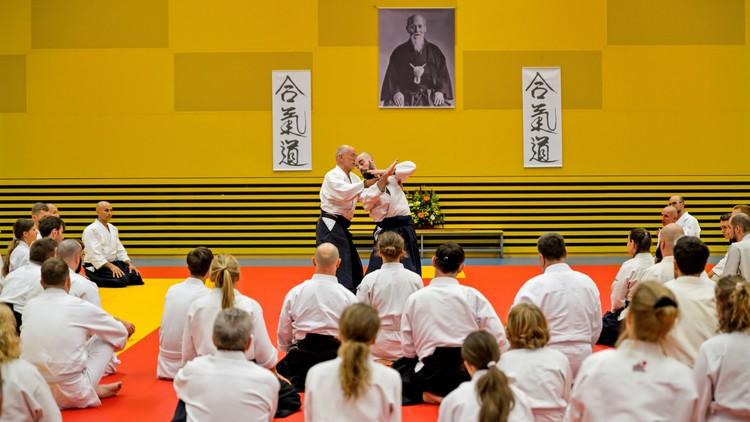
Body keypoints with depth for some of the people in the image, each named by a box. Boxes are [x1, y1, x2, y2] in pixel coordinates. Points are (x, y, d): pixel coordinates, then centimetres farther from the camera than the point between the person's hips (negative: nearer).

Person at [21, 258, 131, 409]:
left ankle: (91, 389, 19)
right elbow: (120, 334, 6)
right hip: (70, 395, -5)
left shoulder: (30, 306, 2)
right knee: (106, 340, 11)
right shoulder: (79, 306, -9)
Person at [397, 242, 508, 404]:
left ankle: (424, 395, 0)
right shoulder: (473, 296, -6)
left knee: (399, 368, 28)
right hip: (469, 374, 1)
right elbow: (500, 340, -6)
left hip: (430, 374, -1)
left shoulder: (415, 298, -4)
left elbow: (408, 349, -1)